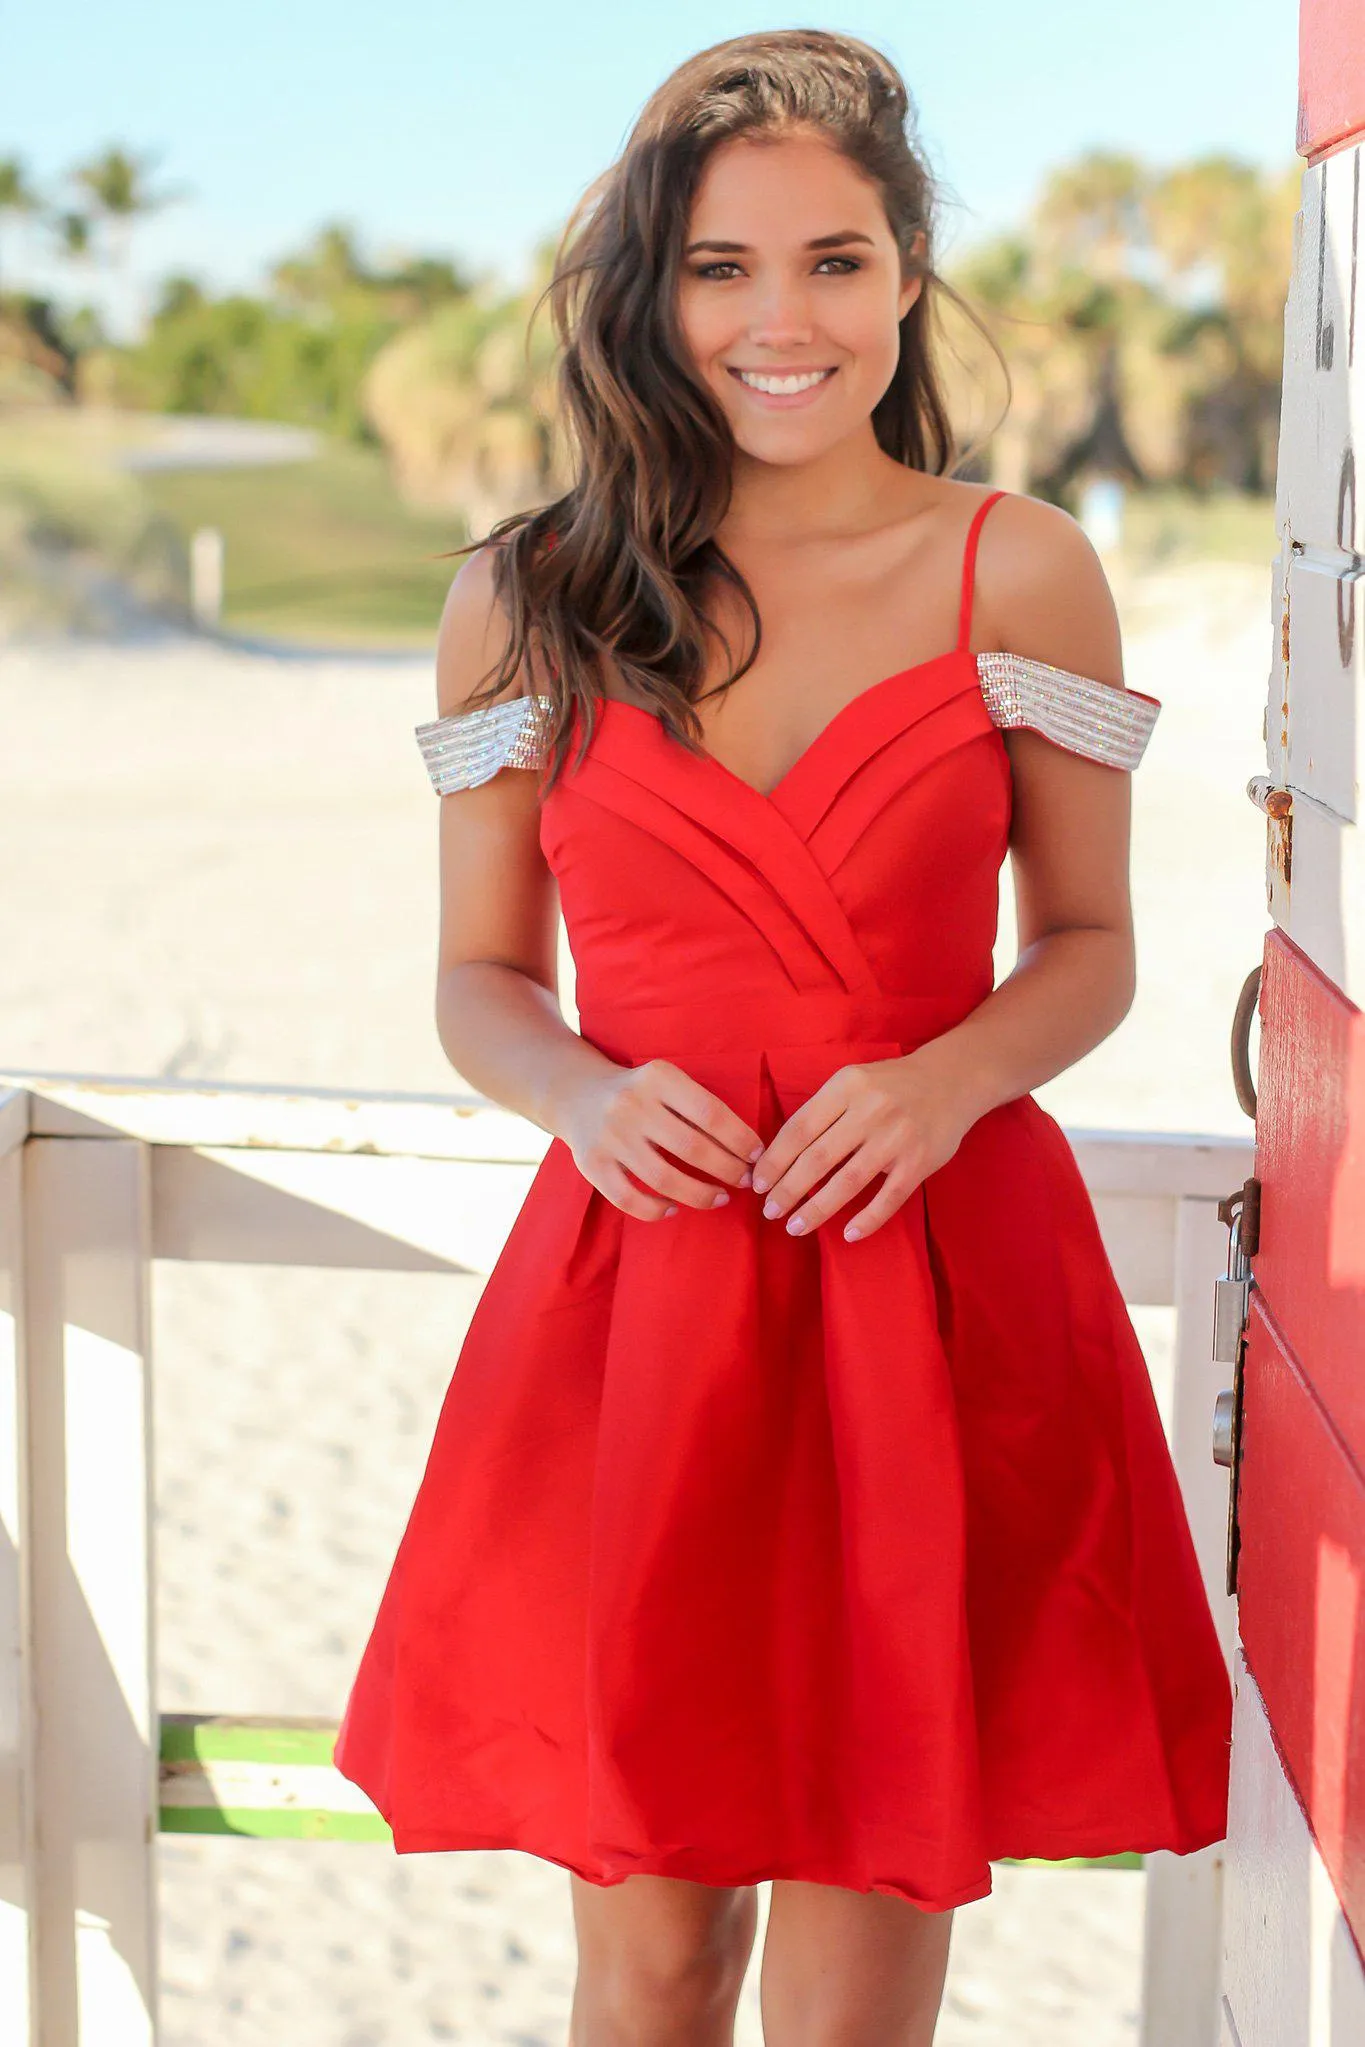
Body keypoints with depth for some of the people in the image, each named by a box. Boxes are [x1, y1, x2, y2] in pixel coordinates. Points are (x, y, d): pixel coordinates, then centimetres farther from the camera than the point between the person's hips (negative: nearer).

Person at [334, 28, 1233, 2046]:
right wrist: (585, 1097, -11)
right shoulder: (527, 602, 3)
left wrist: (946, 1079, -12)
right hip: (635, 1291, 1)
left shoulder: (1020, 572, 2)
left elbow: (1090, 947, 8)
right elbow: (482, 981, 11)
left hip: (939, 1289, 0)